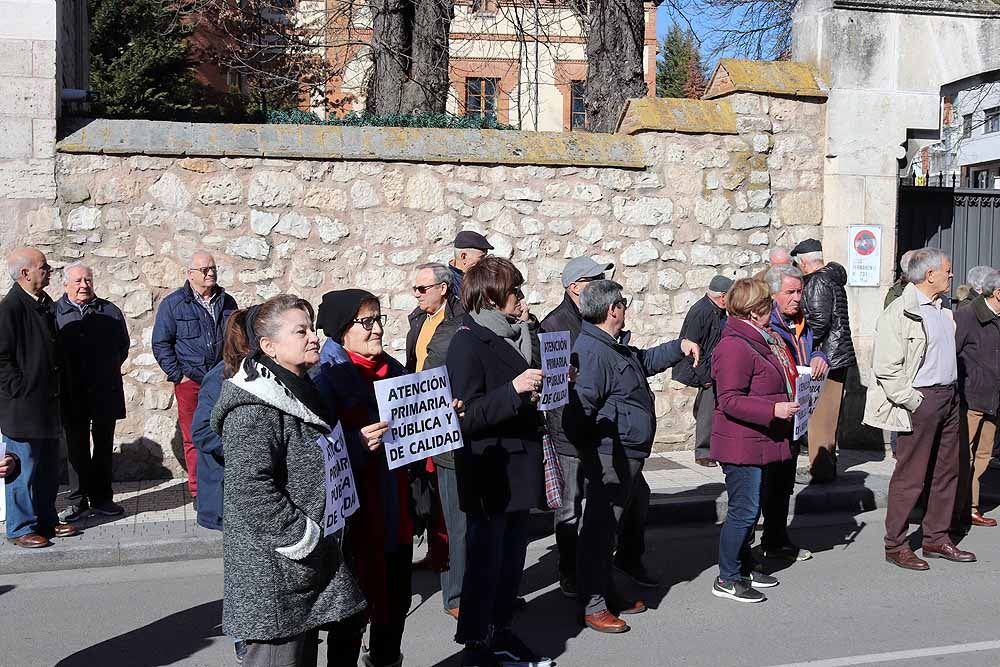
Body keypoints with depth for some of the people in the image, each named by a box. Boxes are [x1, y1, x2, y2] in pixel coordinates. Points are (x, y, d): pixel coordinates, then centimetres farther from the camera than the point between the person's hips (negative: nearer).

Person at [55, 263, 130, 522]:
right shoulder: (54, 312, 0)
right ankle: (77, 501, 13)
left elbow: (123, 345, 14)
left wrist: (109, 370, 9)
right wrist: (63, 376, 0)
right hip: (71, 394, -2)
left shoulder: (110, 312, 6)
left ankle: (101, 498, 18)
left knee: (104, 447, 9)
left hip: (105, 392, 2)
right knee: (76, 449, 5)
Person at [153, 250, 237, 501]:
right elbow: (161, 343, 0)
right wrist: (178, 375, -5)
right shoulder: (173, 303, 1)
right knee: (194, 440, 1)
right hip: (190, 383, -3)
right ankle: (199, 492, 10)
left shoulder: (227, 302, 12)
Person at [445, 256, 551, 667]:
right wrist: (514, 390, -28)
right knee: (485, 562, 1)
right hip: (490, 477, -9)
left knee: (512, 559, 17)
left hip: (519, 471, 9)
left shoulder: (514, 336, 13)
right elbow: (467, 416, -21)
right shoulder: (469, 342, -14)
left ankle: (499, 633, 30)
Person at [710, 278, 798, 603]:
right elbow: (730, 401, -25)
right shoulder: (734, 347, -20)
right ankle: (727, 579, 5)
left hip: (761, 443, 10)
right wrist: (774, 410, -27)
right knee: (744, 510, -5)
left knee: (750, 508, 18)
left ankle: (744, 567, 30)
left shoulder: (760, 340, 14)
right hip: (742, 445, -10)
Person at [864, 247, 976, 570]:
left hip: (948, 398, 9)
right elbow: (886, 370, -18)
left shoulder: (943, 311, 14)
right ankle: (895, 546, 8)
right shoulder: (900, 313, -14)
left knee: (946, 471, 14)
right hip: (921, 401, -9)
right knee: (910, 476, -2)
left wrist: (952, 393, 17)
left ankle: (937, 538, 26)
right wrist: (915, 402, -18)